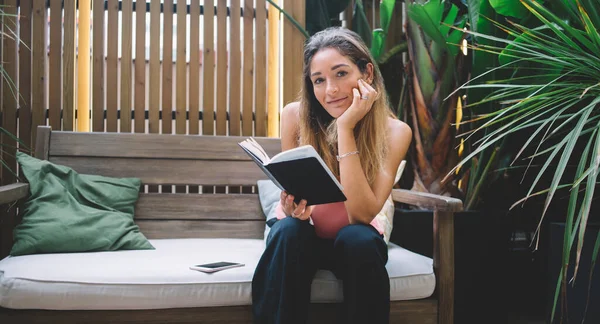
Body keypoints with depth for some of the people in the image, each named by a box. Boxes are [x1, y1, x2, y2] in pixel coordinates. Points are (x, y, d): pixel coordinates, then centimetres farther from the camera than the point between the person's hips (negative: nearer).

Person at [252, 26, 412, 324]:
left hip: (352, 238, 0)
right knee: (289, 232, -32)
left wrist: (346, 128, -33)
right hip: (302, 234, 1)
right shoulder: (295, 116, -16)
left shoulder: (394, 132, -19)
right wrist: (296, 207, -33)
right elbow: (293, 192, -8)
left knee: (360, 241, -33)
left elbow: (362, 215, -28)